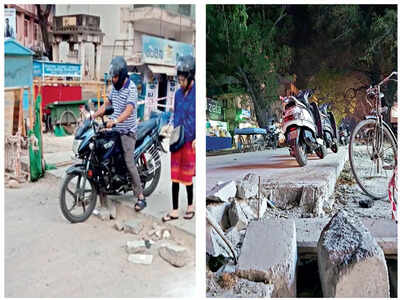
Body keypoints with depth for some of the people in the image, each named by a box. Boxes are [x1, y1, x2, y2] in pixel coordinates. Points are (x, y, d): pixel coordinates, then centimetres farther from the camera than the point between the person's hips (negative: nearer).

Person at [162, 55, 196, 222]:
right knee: (175, 175, 6)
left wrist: (197, 138, -13)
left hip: (190, 140, -5)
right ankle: (175, 211, 13)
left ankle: (190, 206, 25)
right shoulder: (178, 94, 10)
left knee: (187, 174, 4)